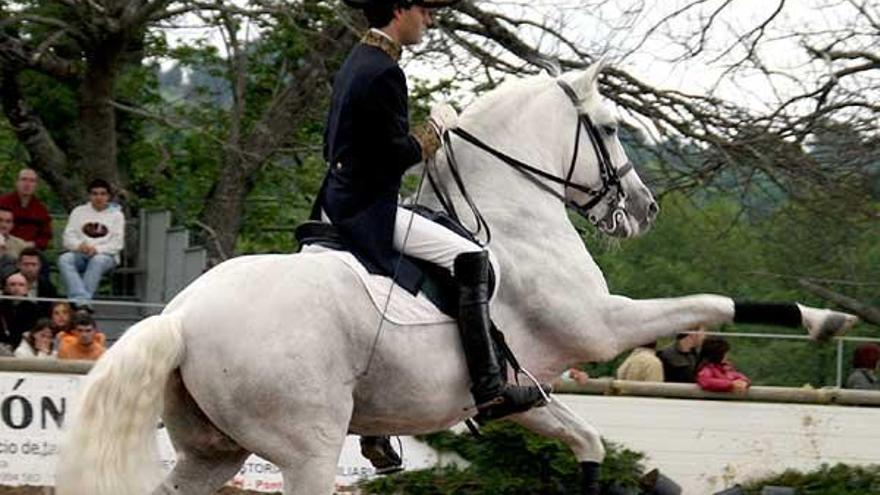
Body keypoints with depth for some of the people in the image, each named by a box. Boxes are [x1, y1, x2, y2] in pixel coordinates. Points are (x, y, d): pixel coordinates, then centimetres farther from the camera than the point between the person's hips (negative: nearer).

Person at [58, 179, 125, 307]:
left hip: (105, 255, -2)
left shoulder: (116, 215, 12)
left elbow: (117, 244, 1)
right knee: (64, 259, -32)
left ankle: (78, 302, -49)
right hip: (80, 255, 2)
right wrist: (79, 246, -14)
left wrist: (97, 249, -17)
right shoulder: (78, 212, 18)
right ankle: (81, 300, -50)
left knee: (98, 261, -39)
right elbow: (68, 238, 8)